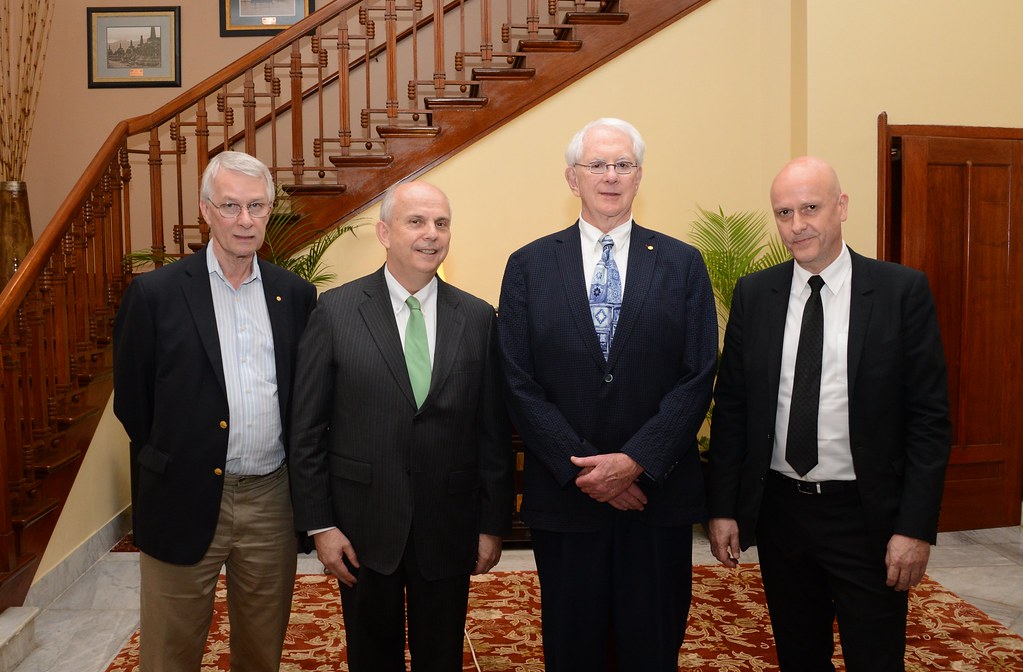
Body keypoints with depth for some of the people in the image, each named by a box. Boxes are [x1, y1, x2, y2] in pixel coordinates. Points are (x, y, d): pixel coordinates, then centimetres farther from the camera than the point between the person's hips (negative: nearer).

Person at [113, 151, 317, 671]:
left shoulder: (296, 294, 3)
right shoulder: (155, 293, -5)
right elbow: (132, 401, 1)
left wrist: (296, 464, 7)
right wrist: (170, 460, 6)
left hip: (272, 499, 3)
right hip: (184, 501, -2)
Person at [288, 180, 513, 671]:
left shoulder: (477, 318, -1)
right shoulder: (335, 312, -6)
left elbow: (494, 431, 1)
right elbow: (308, 429, -4)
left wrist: (493, 523, 1)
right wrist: (319, 523, -5)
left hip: (449, 526, 1)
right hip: (363, 523, -1)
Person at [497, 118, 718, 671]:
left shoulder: (683, 264, 2)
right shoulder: (528, 266, 1)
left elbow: (697, 378, -4)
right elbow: (520, 385, -4)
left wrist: (635, 461, -14)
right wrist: (584, 469, -11)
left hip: (658, 493, 1)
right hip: (564, 496, 0)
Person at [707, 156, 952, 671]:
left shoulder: (902, 291, -7)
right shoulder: (753, 294, 1)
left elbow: (929, 417, -7)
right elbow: (730, 407, 3)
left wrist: (916, 527, -11)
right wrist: (723, 508, 1)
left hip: (866, 514, -2)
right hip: (778, 509, 3)